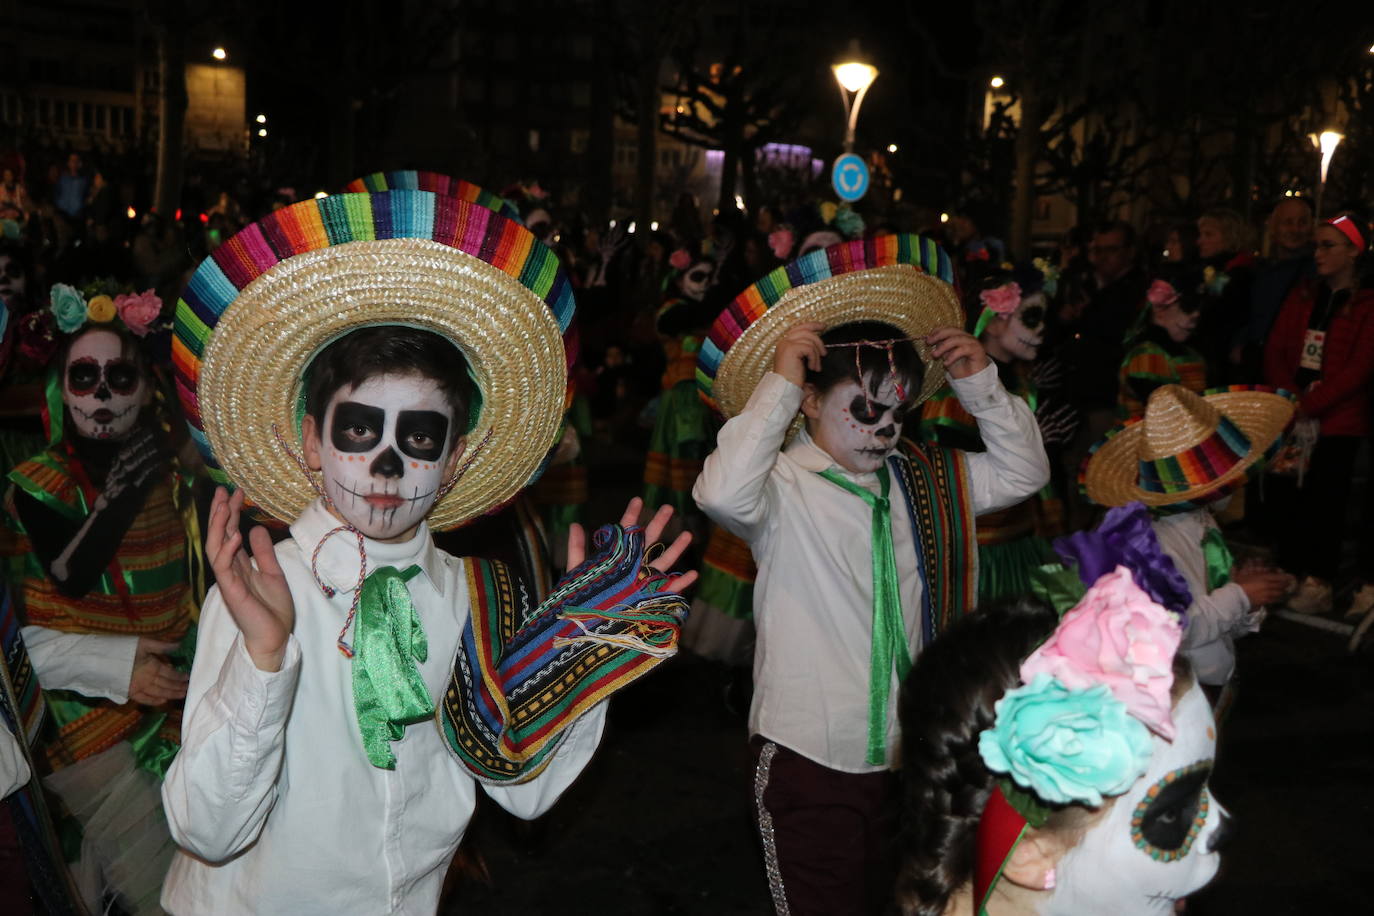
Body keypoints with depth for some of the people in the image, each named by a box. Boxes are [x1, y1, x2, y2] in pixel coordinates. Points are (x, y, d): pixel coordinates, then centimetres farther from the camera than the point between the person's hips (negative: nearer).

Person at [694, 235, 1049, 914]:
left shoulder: (925, 479, 6)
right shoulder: (784, 487, -15)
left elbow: (1022, 473, 11)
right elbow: (721, 495, -36)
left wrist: (981, 384, 0)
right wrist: (778, 383, -29)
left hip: (909, 754, 7)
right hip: (812, 760, -6)